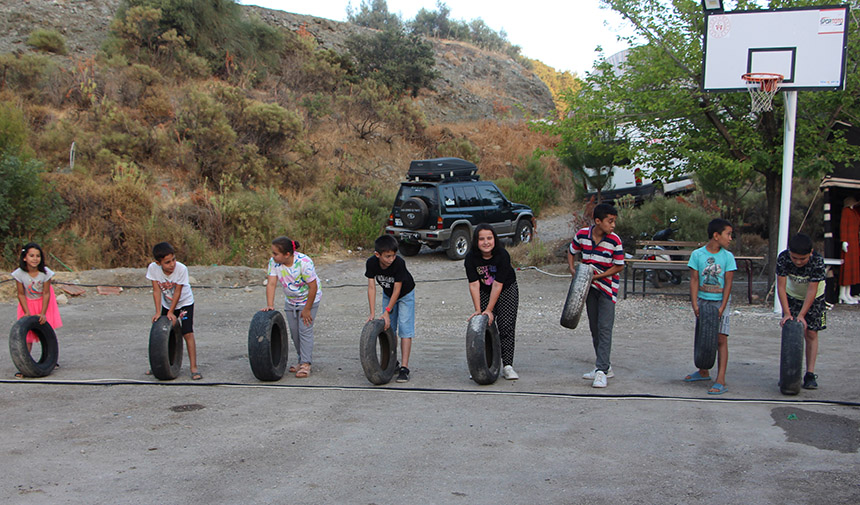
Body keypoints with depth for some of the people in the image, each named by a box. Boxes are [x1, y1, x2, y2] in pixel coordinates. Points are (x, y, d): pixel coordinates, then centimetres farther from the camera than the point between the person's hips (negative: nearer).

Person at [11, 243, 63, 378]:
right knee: (27, 335, -6)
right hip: (28, 303, 0)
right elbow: (21, 294, -14)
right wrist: (27, 313, -18)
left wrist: (43, 313, -18)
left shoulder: (45, 272, -24)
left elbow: (46, 293, -15)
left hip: (43, 302, 1)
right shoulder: (19, 274, -25)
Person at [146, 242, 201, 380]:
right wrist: (158, 312, -21)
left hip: (184, 302, -4)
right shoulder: (153, 268, -22)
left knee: (188, 333, -15)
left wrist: (171, 312, -20)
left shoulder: (181, 269, -31)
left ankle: (194, 368, -13)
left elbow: (177, 292, -24)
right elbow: (156, 290, -17)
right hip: (167, 304, 4)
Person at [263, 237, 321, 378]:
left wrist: (307, 309, -20)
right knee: (294, 332, 8)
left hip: (308, 299, -6)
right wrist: (270, 305, -30)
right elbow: (271, 283, -19)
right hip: (290, 301, 6)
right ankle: (301, 360, 23)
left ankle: (306, 364, -8)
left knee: (305, 330, -11)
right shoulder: (274, 262, -17)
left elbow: (313, 287, -25)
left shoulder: (304, 262, -31)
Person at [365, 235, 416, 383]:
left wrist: (387, 311, -28)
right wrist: (372, 313, -26)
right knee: (388, 329, 7)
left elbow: (397, 289, -29)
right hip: (388, 294, 4)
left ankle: (404, 368, -15)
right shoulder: (371, 263, -26)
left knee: (405, 329, -12)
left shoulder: (399, 263, -36)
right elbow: (371, 287, -22)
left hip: (405, 294, -4)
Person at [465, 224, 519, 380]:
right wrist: (478, 310, -25)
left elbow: (497, 285, -27)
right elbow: (474, 285, -20)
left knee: (506, 326, -11)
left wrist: (489, 310, -27)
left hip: (507, 290, -2)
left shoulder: (502, 255, -28)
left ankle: (507, 366, -9)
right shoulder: (471, 258, -20)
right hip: (484, 293, 2)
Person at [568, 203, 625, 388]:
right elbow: (571, 252, 10)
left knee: (605, 328, -12)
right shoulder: (582, 234, -9)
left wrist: (597, 276, -17)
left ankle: (601, 371, -13)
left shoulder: (614, 240, -17)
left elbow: (619, 266, -10)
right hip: (589, 287, 4)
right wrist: (573, 270, -6)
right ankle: (605, 367, 22)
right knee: (594, 328, 10)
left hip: (607, 286, -4)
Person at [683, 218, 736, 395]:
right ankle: (703, 372, 33)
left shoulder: (727, 256, -4)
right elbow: (694, 280, -5)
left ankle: (720, 381, -9)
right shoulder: (697, 254, -4)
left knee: (720, 339, -8)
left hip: (720, 301, -2)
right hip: (702, 301, 2)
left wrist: (722, 307, -13)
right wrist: (695, 305, -12)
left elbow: (728, 283, -6)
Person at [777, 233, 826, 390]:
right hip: (792, 295, 1)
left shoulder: (818, 261, -33)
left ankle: (810, 374, -1)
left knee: (811, 334, -5)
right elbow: (781, 287, -26)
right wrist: (787, 313, -32)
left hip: (814, 298, -1)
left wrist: (801, 315, -33)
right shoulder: (783, 258, -29)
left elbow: (812, 290, -31)